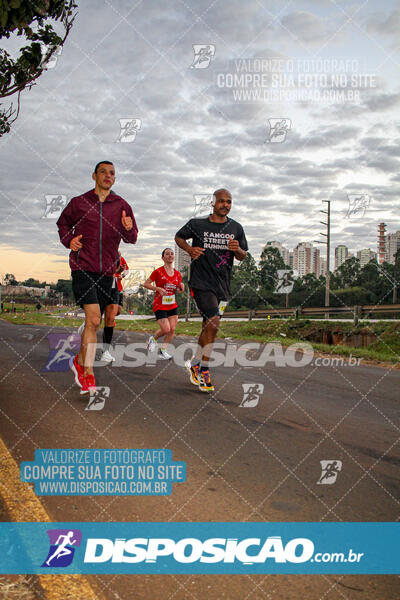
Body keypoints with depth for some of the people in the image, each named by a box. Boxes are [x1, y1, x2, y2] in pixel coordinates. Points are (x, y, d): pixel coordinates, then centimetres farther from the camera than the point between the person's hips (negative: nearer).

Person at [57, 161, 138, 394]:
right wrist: (69, 240, 0)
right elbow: (63, 223, 20)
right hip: (82, 267, -3)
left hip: (106, 270, 3)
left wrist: (129, 229, -14)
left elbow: (132, 239, 9)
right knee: (93, 319, -16)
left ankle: (80, 360, 34)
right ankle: (88, 374, -9)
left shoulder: (122, 206, 8)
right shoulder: (79, 202, 6)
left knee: (94, 322, 10)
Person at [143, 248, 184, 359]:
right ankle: (153, 339, 18)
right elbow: (145, 284, -5)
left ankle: (163, 350, 12)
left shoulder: (177, 274, 6)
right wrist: (158, 288, -19)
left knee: (172, 329, -4)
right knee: (166, 329, -13)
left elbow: (179, 291, 15)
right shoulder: (158, 272, -8)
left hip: (172, 305, 5)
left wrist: (181, 288, -8)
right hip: (160, 305, -5)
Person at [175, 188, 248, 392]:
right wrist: (189, 249, -6)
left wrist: (238, 250, -10)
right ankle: (203, 369, -5)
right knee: (213, 322, -19)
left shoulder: (236, 228, 8)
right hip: (201, 282, -5)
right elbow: (179, 237, 14)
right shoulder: (197, 224, -1)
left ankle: (195, 363, 30)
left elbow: (242, 256, 14)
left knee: (208, 326, 10)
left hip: (222, 285, 5)